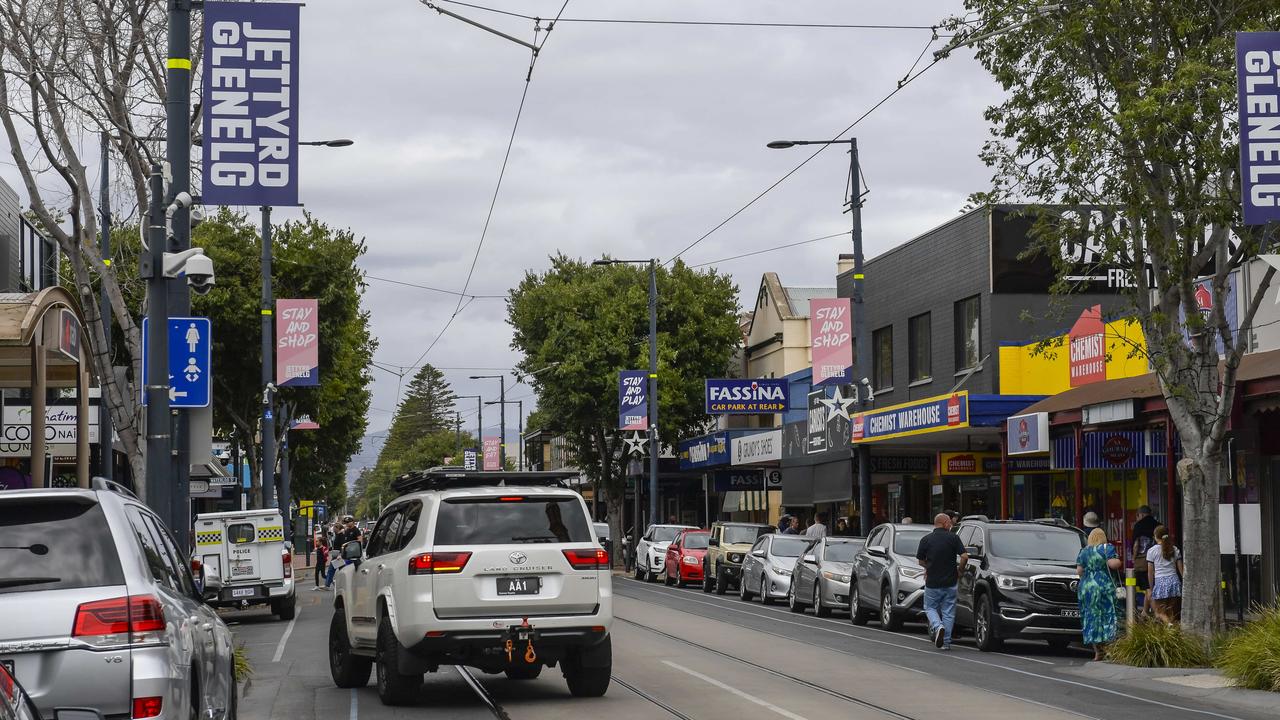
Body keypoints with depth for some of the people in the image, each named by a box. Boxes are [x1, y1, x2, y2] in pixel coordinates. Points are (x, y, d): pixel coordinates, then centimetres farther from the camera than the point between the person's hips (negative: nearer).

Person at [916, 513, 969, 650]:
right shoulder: (953, 538, -6)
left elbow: (921, 561, 7)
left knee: (930, 608, 16)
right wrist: (959, 571, 5)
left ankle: (938, 627, -12)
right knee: (948, 612, 10)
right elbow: (964, 557, -12)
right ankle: (946, 642, 10)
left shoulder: (925, 540, -3)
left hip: (932, 582, 0)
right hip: (950, 582, 0)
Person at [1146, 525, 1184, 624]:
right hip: (1174, 580, 4)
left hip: (1160, 581, -4)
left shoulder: (1152, 551, -1)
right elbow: (1181, 569, 9)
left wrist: (1151, 588, 7)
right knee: (1172, 612, 10)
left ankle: (1169, 625, -28)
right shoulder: (1175, 549, 9)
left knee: (1161, 613, -1)